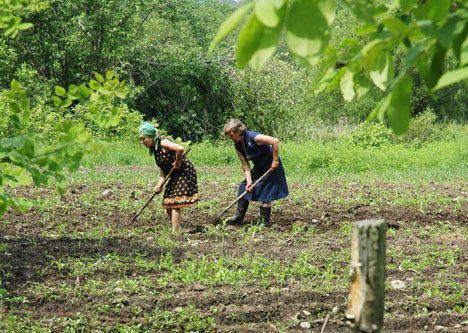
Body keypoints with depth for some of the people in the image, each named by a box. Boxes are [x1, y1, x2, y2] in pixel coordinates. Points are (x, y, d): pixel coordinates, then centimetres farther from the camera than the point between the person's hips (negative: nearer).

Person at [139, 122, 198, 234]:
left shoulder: (163, 143, -19)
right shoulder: (154, 148, 8)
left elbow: (180, 148, -38)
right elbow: (162, 169, 7)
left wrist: (177, 162, -23)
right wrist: (159, 185, -6)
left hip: (185, 173, -10)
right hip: (175, 176, 10)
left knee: (175, 204, -10)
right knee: (168, 205, 12)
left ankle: (175, 233, -4)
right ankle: (177, 231, 22)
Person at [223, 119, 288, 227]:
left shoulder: (253, 137, -28)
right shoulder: (238, 146, -3)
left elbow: (275, 141, -32)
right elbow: (245, 165, -3)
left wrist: (275, 160, -26)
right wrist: (249, 181, -14)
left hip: (271, 167, -8)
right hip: (258, 169, 8)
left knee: (265, 195, -7)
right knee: (244, 187, 7)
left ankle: (265, 222, 4)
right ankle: (239, 217, 16)